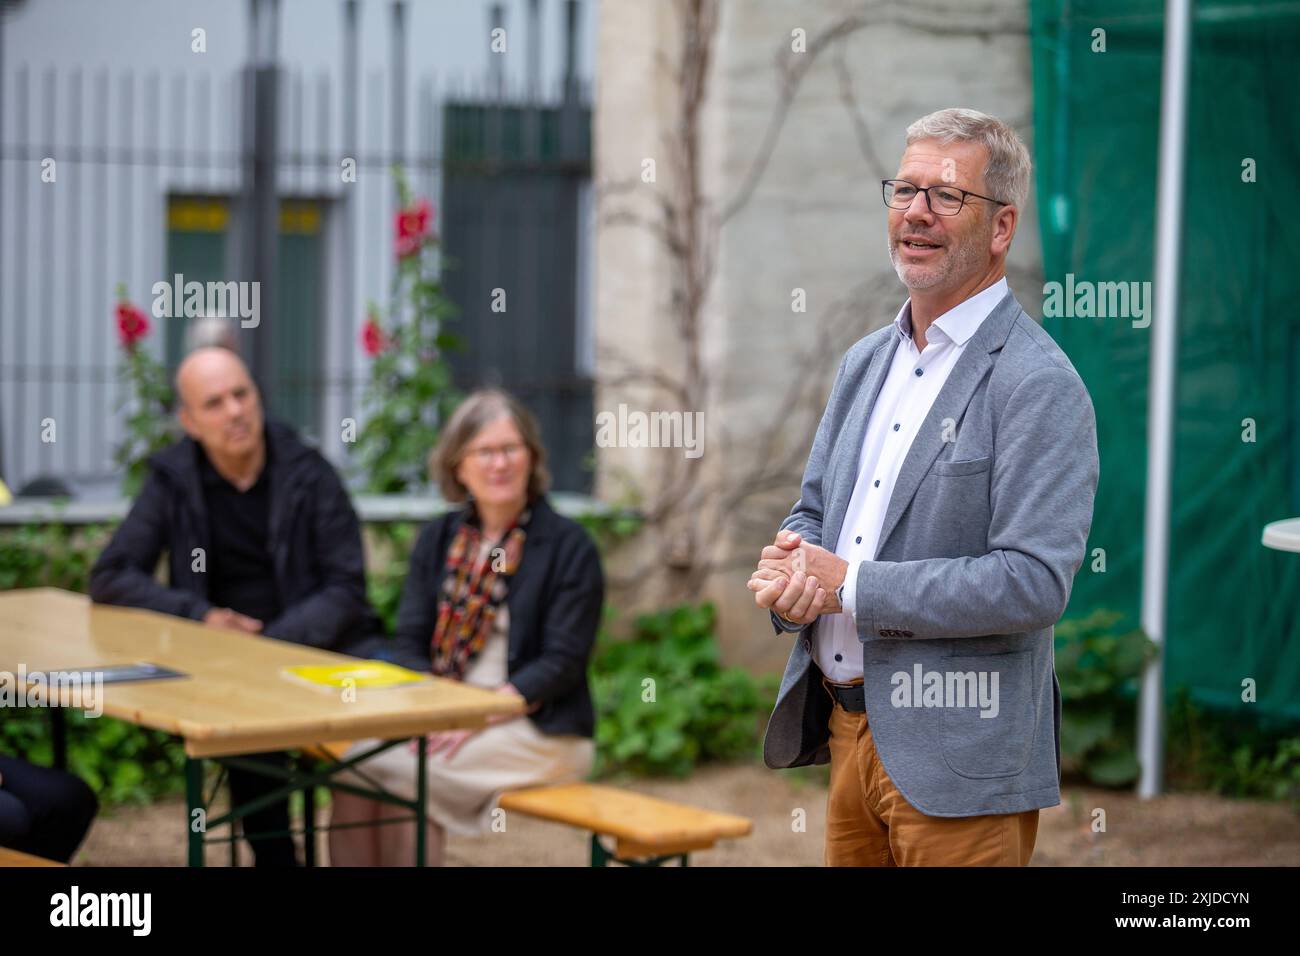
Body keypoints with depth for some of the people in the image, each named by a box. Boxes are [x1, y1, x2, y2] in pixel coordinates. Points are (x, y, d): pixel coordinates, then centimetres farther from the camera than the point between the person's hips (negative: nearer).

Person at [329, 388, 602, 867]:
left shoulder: (569, 546, -3)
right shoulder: (439, 538, 13)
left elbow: (562, 662, -8)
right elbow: (409, 642, 9)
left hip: (540, 731, -5)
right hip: (444, 715, 5)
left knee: (401, 773, -26)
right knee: (355, 762, -23)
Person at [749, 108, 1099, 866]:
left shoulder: (1040, 386, -13)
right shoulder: (866, 362, 13)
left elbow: (1034, 581, -22)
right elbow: (815, 510, 20)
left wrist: (850, 586, -19)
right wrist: (791, 566, -6)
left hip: (957, 757, -7)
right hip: (847, 729, 7)